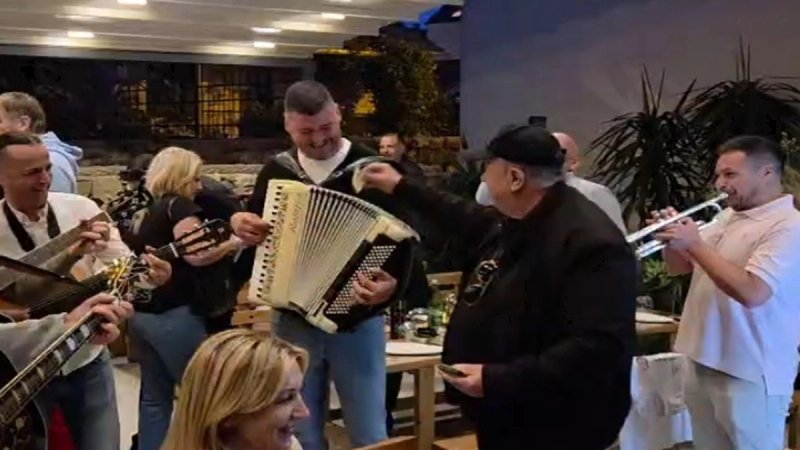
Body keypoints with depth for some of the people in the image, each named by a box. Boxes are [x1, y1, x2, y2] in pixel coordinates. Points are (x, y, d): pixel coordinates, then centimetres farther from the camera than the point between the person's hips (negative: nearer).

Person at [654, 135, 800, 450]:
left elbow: (751, 292, -28)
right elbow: (678, 268, 17)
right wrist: (672, 240, -4)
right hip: (704, 362, 8)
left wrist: (695, 244, -21)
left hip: (750, 374, -8)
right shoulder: (726, 217, 12)